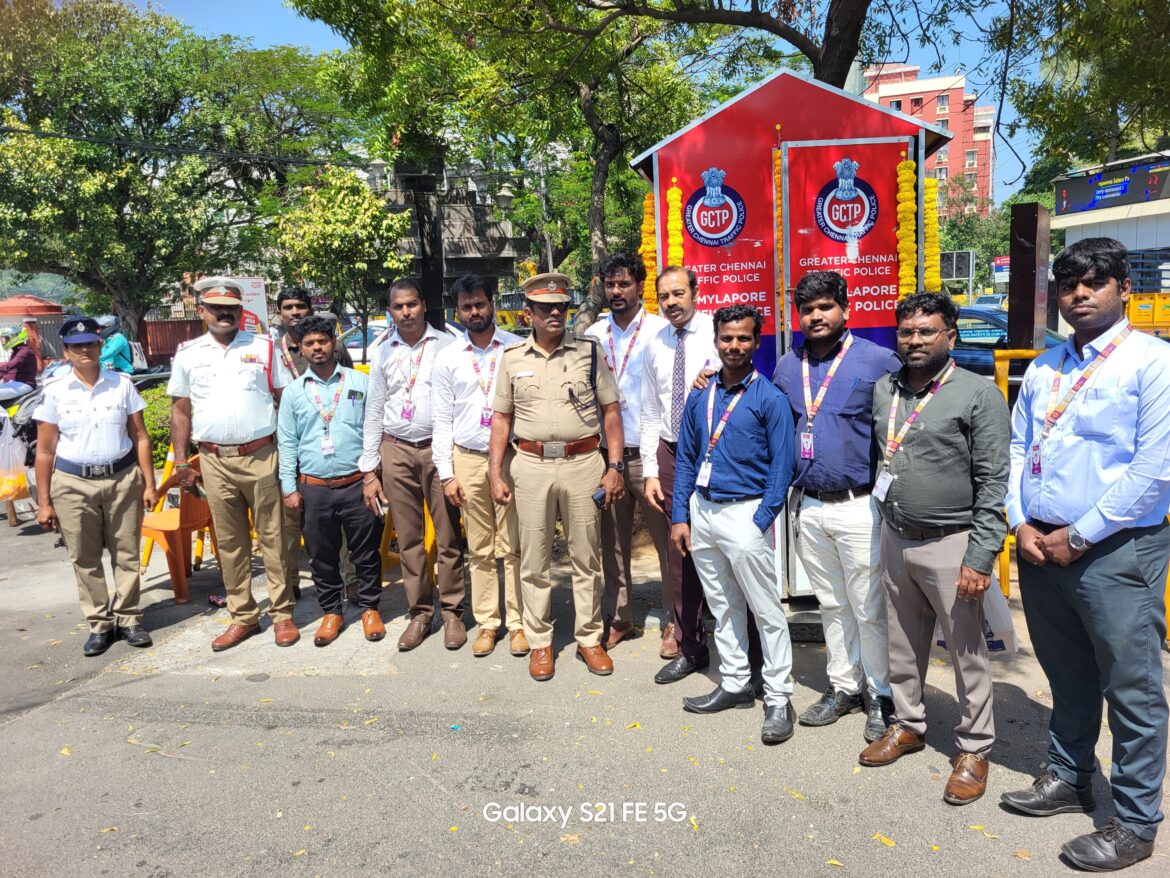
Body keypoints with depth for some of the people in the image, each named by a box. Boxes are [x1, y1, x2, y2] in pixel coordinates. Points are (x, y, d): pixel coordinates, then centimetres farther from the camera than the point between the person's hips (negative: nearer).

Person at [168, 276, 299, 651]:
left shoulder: (263, 347, 4)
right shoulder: (187, 354, 9)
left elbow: (286, 401, 5)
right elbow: (181, 410, 12)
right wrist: (180, 460, 7)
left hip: (261, 456, -2)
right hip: (215, 462, 2)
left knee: (273, 537, 2)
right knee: (229, 542, 10)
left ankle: (282, 613, 13)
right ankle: (243, 616, 21)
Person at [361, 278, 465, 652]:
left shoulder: (446, 345, 1)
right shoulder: (383, 354, 11)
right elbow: (373, 412, 12)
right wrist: (370, 471, 8)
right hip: (397, 452, 3)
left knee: (448, 539, 2)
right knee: (408, 540, 9)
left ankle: (452, 612, 15)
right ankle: (420, 613, 21)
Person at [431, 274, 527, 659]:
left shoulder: (517, 349, 0)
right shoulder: (447, 358, 6)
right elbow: (443, 420, 7)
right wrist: (447, 474, 2)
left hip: (511, 455, -2)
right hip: (468, 459, 2)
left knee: (514, 546, 3)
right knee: (480, 548, 9)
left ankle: (518, 623, 14)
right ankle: (487, 623, 19)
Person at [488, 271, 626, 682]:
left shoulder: (589, 351, 3)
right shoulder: (513, 358, 6)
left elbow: (611, 409, 4)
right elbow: (501, 418, 9)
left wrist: (614, 466, -3)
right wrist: (496, 474, 3)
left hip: (583, 462, 0)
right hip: (531, 464, 1)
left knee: (586, 557, 8)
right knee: (534, 559, 7)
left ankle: (589, 639, 22)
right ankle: (539, 642, 21)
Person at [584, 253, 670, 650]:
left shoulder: (660, 330, -2)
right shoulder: (593, 335, 10)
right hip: (606, 453, 4)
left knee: (668, 540, 1)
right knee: (613, 542, 12)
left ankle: (675, 620, 15)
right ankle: (618, 616, 26)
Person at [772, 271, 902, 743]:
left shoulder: (879, 361, -8)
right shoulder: (787, 367, 7)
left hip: (859, 506, -5)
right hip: (808, 506, 5)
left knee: (869, 609, 5)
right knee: (831, 605, 17)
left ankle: (880, 696, 22)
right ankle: (844, 687, 32)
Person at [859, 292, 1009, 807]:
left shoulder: (978, 394, -10)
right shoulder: (883, 391, 7)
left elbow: (994, 483, -12)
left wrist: (980, 557, -16)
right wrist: (883, 522, 13)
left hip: (950, 544, -5)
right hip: (895, 538, 5)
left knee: (967, 652, 6)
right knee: (903, 644, 17)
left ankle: (974, 749, 23)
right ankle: (908, 725, 35)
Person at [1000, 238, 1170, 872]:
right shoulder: (1043, 369, 12)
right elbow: (1017, 448, 13)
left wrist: (1080, 536, -14)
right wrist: (1022, 525, -1)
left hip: (1116, 550, -6)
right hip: (1040, 547, 6)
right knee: (1067, 676, 20)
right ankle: (1067, 779, 38)